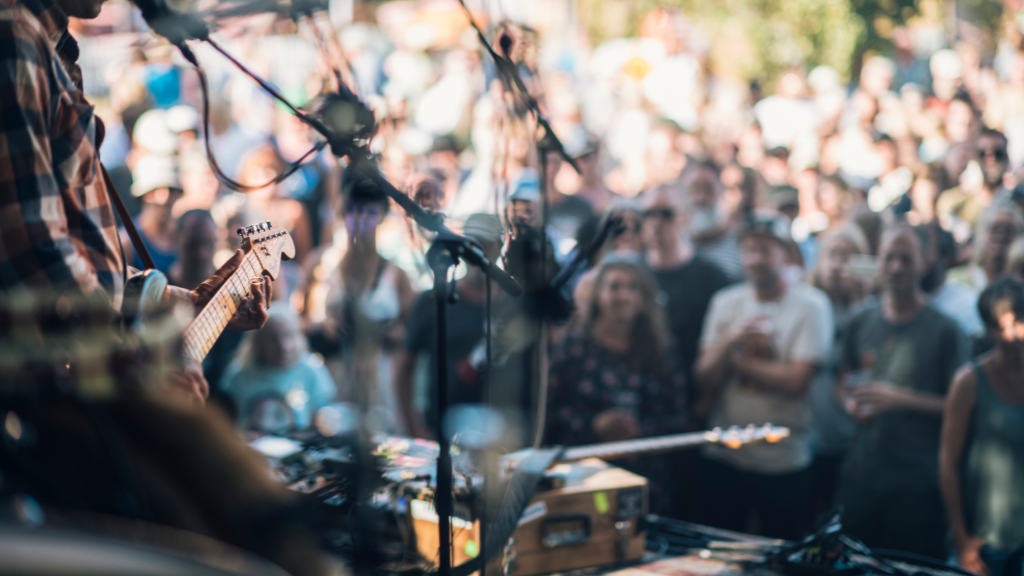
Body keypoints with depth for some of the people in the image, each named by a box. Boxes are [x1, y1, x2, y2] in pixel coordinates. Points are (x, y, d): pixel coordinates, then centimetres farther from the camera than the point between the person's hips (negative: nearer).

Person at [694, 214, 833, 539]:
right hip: (722, 457, 3)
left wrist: (736, 359, -9)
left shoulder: (810, 306, -6)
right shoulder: (726, 302, 6)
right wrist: (729, 341, -17)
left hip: (784, 463, -3)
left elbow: (795, 381, -15)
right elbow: (704, 380, 0)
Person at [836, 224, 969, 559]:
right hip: (860, 477, 4)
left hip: (918, 484, -4)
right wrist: (851, 403, -1)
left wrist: (901, 399, -17)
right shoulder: (861, 324, 9)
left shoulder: (945, 330, -5)